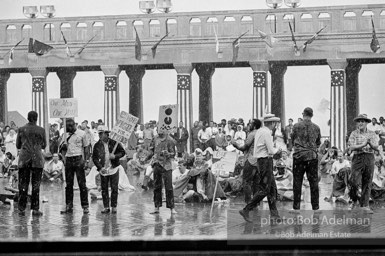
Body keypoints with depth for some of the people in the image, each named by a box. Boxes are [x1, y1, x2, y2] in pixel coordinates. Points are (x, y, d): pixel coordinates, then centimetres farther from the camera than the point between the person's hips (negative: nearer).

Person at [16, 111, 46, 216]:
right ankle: (35, 209, 2)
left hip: (24, 159, 1)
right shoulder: (41, 130, -2)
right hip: (37, 159, -1)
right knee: (36, 185, 3)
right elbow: (44, 145, 7)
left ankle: (22, 209, 5)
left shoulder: (21, 129, 0)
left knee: (23, 184, 6)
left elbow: (18, 145, 6)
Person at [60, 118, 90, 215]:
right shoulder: (67, 135, 14)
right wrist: (64, 159, -3)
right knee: (68, 184, 6)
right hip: (68, 159, 4)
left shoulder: (82, 134, 2)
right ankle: (69, 206, 11)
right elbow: (65, 147, 16)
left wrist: (84, 160, -8)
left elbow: (86, 148, 2)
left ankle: (85, 206, -2)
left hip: (78, 159, -4)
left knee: (82, 183, -5)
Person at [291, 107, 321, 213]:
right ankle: (315, 207, 8)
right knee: (314, 182, 6)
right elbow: (318, 143, 13)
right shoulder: (316, 128, 2)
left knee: (297, 182, 4)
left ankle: (296, 207, 5)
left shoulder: (297, 126, -4)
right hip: (313, 156, 2)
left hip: (299, 156, -1)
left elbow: (292, 141, 8)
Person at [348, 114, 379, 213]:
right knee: (354, 181, -10)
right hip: (358, 158, -2)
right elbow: (352, 148, -8)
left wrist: (370, 143, -19)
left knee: (367, 183, 2)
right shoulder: (354, 134, 4)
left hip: (369, 158, 2)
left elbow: (376, 148, 0)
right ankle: (355, 200, 13)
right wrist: (363, 145, -18)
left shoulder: (372, 134, 10)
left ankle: (365, 205, 8)